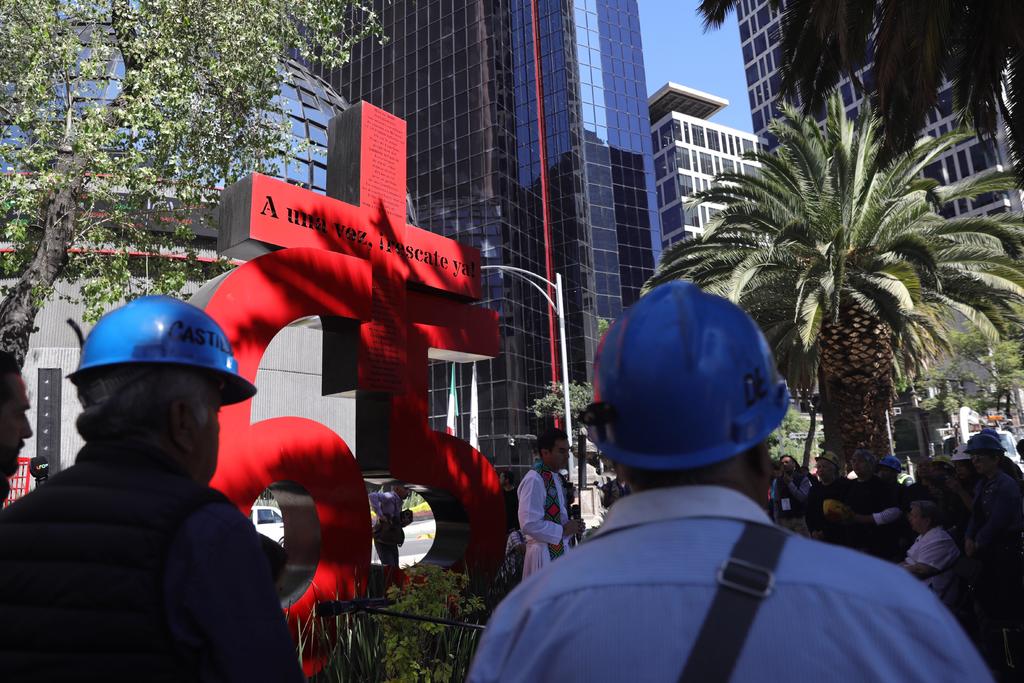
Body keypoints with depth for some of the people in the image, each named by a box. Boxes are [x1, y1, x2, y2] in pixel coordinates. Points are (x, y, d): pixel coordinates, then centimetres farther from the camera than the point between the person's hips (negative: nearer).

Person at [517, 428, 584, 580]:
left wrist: (573, 526, 4)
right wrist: (563, 530, -15)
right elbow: (529, 524, -25)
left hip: (561, 549, 9)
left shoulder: (557, 478, 11)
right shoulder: (534, 480, -19)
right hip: (544, 553, -9)